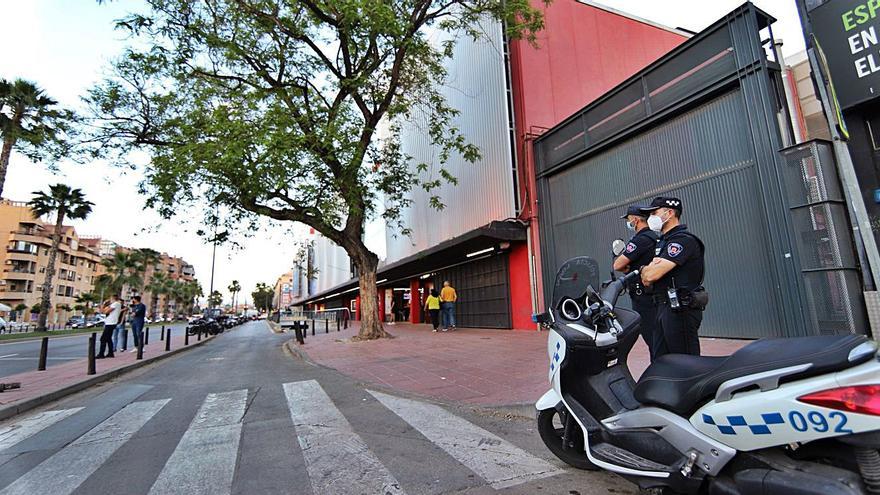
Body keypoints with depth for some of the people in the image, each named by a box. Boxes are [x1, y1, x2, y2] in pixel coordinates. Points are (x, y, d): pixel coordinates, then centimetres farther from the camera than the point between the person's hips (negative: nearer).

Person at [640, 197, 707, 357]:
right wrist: (648, 269, -9)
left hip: (680, 309, -10)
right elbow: (646, 280, 12)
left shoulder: (683, 239, -12)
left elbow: (651, 275, -21)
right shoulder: (664, 240, 18)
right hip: (664, 308, 10)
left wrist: (644, 270, 1)